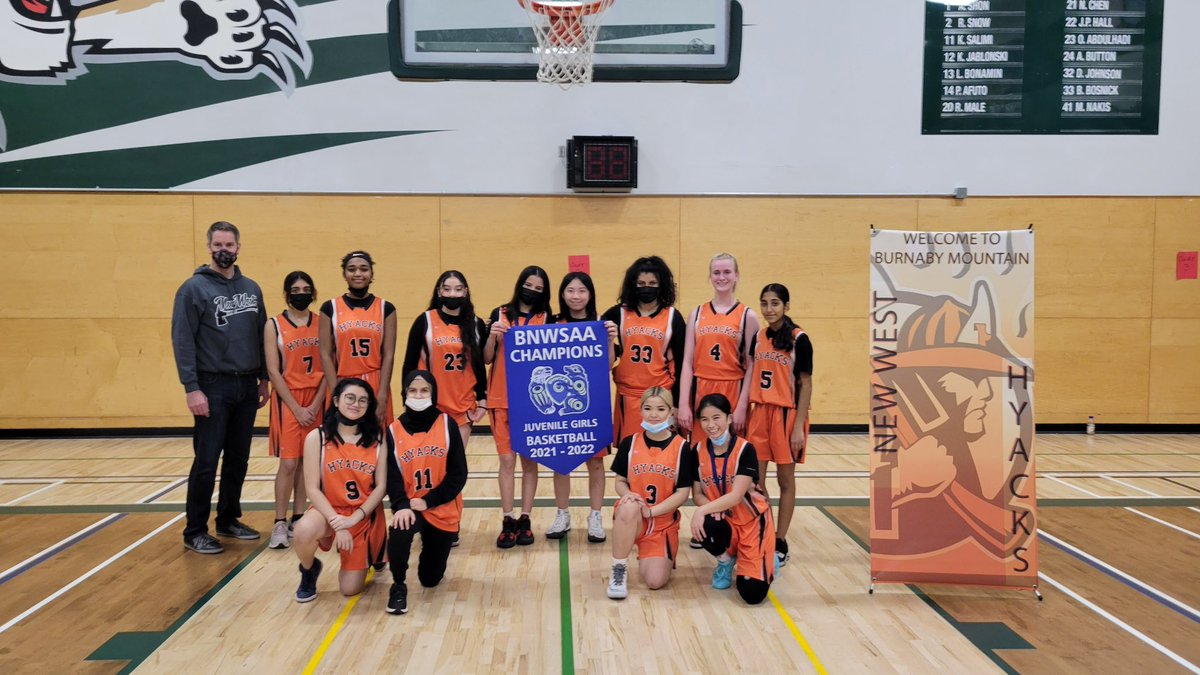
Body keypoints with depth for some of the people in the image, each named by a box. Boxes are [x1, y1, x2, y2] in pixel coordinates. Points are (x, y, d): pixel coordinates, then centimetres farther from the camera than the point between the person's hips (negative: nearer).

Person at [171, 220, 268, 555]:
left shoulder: (252, 288, 9)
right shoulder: (194, 288, -7)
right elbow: (182, 341, -10)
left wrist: (264, 378, 12)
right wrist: (191, 388, -15)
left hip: (247, 387, 5)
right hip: (213, 388, -5)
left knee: (238, 459, 12)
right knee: (206, 462, -2)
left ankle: (228, 519, 26)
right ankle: (195, 531, 10)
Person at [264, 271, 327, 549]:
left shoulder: (321, 324, 4)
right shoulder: (274, 325, -2)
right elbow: (273, 371, -7)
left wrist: (316, 403, -8)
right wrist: (296, 407, -11)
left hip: (316, 400, 3)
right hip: (287, 400, -3)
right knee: (288, 463, -5)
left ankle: (298, 519, 19)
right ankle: (280, 523, 5)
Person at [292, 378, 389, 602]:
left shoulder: (376, 438, -4)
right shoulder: (317, 437, -8)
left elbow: (381, 486, -5)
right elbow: (312, 488, -11)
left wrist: (354, 518, -18)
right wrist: (336, 522, -22)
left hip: (365, 516, 1)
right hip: (329, 510, -1)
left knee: (350, 589, -1)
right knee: (305, 530, -36)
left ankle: (370, 556, 36)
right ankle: (309, 572, 0)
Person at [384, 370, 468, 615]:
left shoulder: (446, 424, -5)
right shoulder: (393, 430, -3)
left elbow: (458, 474, -8)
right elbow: (392, 477, -11)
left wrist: (427, 501, -17)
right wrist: (401, 506, -29)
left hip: (443, 510, 1)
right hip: (409, 507, -1)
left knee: (430, 578, 8)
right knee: (400, 530, -37)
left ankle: (431, 543, 44)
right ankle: (398, 586, -11)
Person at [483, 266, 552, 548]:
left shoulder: (546, 319, 5)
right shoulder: (500, 315, 4)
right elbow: (487, 359, 3)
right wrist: (492, 336, -13)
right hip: (501, 399, 0)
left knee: (530, 459, 5)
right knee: (507, 459, 1)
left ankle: (525, 519, 14)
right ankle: (508, 521, 7)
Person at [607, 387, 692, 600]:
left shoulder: (682, 447, -6)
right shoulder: (629, 443, -1)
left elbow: (683, 493, -7)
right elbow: (620, 482, 5)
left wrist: (651, 511, -18)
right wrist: (627, 495, -19)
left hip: (664, 522, 0)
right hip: (632, 518, 0)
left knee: (655, 581, -13)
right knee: (629, 507, -38)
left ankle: (648, 557, 25)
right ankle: (619, 569, -17)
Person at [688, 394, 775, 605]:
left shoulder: (745, 449, -17)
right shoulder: (697, 451, -5)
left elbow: (736, 495, -23)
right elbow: (697, 494, -1)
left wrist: (703, 510, -33)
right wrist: (712, 509, -22)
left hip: (751, 519, -3)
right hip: (722, 518, 3)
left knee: (753, 593, -18)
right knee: (706, 527, -36)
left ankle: (765, 559, 20)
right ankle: (725, 560, 1)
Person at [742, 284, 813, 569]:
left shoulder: (799, 339, -9)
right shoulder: (759, 336, 7)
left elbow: (806, 384, -9)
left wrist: (799, 426, -13)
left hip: (787, 414, -5)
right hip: (760, 413, 5)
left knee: (785, 480, 6)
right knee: (755, 480, 7)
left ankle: (780, 545, 16)